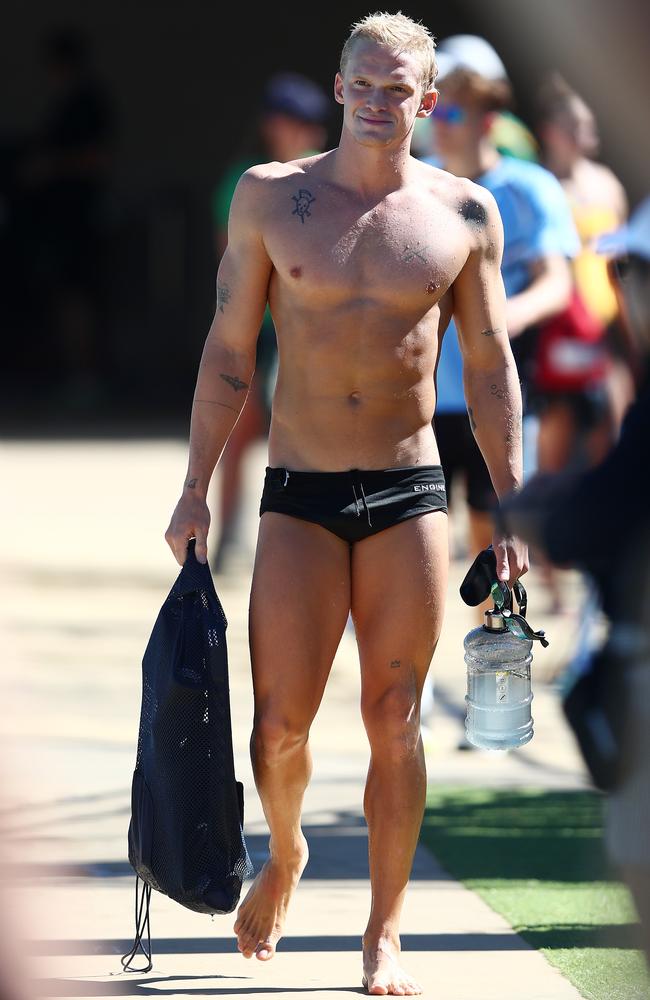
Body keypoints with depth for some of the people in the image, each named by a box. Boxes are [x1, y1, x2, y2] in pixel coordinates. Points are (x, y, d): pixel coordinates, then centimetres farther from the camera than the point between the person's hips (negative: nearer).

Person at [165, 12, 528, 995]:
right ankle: (285, 857, 27)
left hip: (411, 494, 0)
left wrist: (513, 507, 4)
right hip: (299, 496, 0)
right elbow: (229, 352, 4)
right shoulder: (270, 196, 0)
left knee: (394, 722, 1)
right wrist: (196, 490, 1)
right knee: (278, 724, -4)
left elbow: (491, 364, 8)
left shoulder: (464, 213, 2)